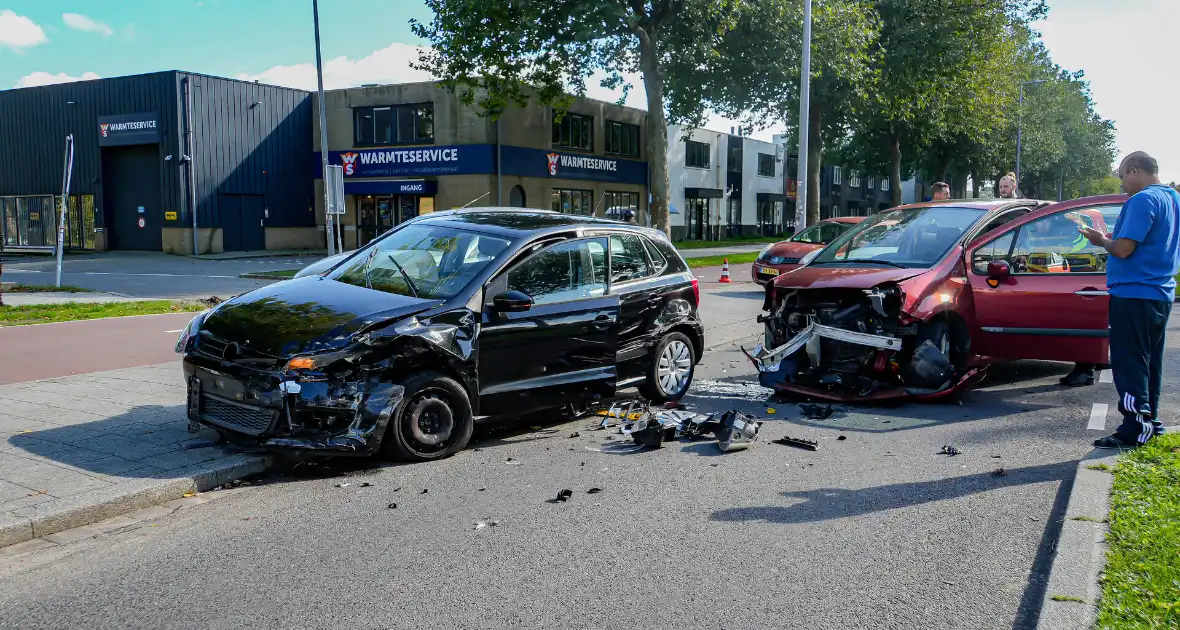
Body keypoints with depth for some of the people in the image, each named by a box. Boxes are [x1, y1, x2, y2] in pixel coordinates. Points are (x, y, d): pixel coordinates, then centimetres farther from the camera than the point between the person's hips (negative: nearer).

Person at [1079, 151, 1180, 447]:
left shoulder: (1143, 201, -16)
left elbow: (1123, 249, -21)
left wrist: (1102, 241, -3)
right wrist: (1111, 239, 14)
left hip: (1134, 294, -10)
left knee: (1129, 362, -5)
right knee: (1149, 361, 16)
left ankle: (1135, 428, -5)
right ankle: (1150, 421, 24)